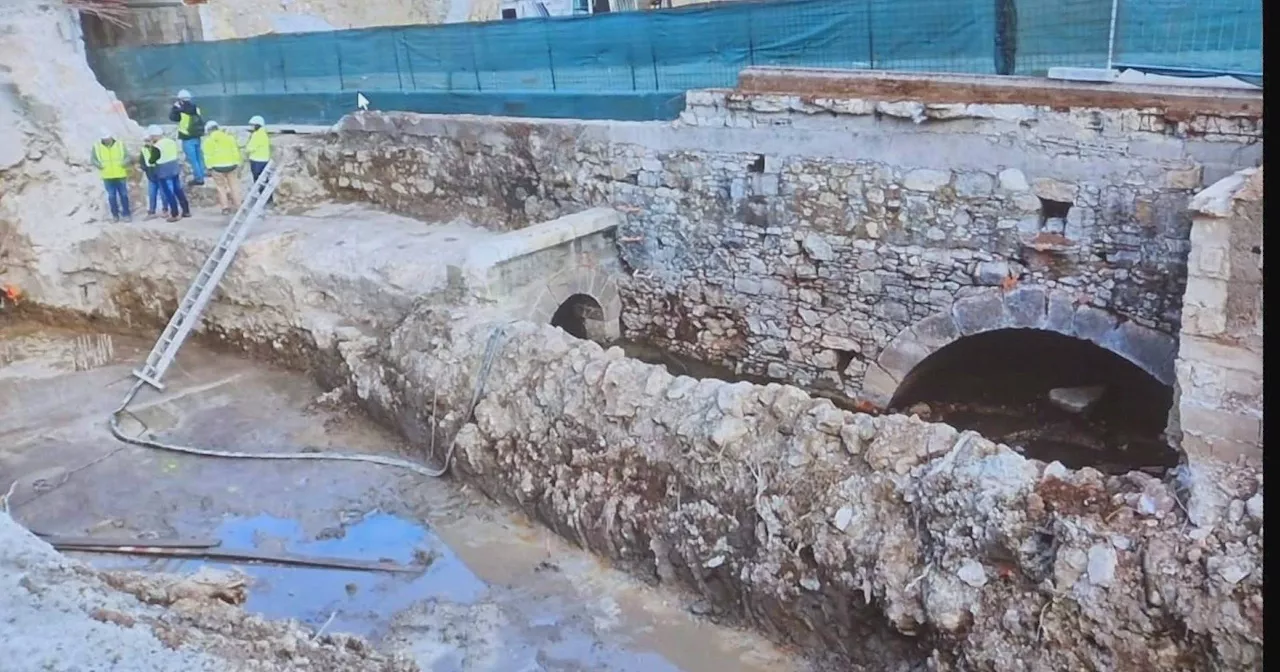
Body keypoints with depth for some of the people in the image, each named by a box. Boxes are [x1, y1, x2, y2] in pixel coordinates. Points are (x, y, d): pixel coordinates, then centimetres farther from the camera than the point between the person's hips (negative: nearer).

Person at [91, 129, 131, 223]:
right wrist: (97, 164, -18)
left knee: (123, 195, 4)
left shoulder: (120, 144, -2)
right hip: (107, 177, 1)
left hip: (120, 176, -1)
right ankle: (115, 215, 16)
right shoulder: (97, 146, -1)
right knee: (111, 196, 7)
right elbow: (93, 159, 4)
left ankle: (126, 214, 13)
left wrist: (125, 162, -23)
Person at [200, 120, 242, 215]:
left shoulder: (208, 140, -2)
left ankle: (225, 207, 2)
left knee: (220, 187, 7)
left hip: (218, 166, -3)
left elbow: (208, 155, -5)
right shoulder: (229, 137, 6)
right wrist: (237, 163, 12)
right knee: (233, 184, 14)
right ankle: (237, 205, 15)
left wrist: (209, 166, 0)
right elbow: (235, 150, 7)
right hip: (231, 164, 3)